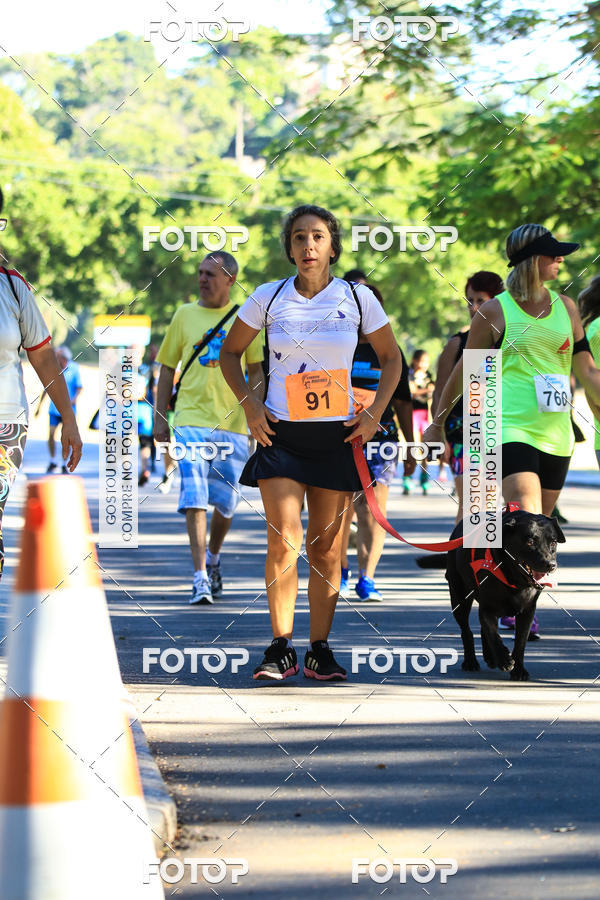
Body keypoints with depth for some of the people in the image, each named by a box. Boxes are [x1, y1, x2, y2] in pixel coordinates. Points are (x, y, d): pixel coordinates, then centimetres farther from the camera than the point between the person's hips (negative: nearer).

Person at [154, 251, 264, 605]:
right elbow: (167, 368, 11)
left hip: (232, 423, 1)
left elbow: (257, 370, 8)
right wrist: (160, 418, 5)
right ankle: (200, 578, -16)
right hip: (191, 420, -1)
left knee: (226, 502, 8)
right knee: (194, 498, -14)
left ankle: (213, 559, 34)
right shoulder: (185, 315, 7)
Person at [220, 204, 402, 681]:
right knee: (284, 539, -14)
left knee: (327, 548, 2)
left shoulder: (357, 297, 1)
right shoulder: (269, 298, 0)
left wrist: (375, 413, 3)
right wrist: (249, 404, 0)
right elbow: (230, 352, 13)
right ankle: (281, 650, -7)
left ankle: (320, 650, 11)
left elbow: (391, 357, 14)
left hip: (337, 436, 1)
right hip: (280, 434, -1)